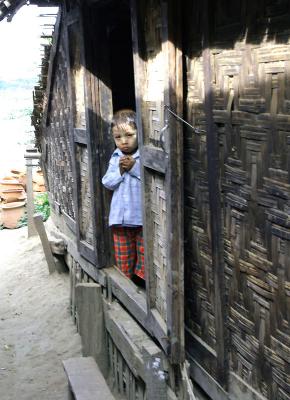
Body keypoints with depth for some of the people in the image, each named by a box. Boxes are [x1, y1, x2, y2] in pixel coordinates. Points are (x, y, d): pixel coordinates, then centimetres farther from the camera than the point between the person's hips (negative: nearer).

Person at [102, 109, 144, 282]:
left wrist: (134, 167, -21)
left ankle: (143, 280, 20)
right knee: (123, 254, 15)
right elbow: (107, 183, 2)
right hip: (120, 216, 4)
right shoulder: (115, 158, 6)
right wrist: (120, 170, -12)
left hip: (142, 216, -4)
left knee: (145, 252, 4)